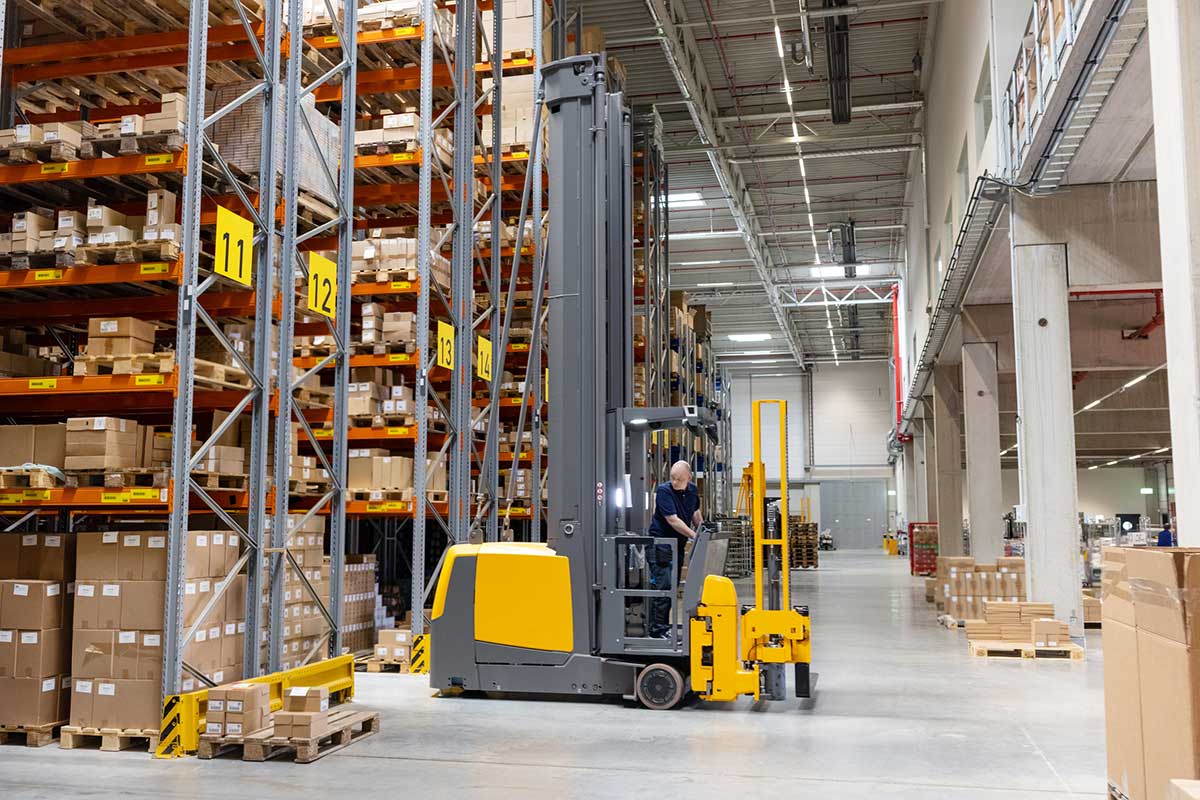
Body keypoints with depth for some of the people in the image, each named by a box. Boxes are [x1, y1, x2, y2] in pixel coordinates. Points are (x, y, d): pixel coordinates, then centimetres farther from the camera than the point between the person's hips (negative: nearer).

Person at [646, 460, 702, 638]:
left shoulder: (692, 490, 4)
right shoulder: (664, 491, -18)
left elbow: (695, 513, 23)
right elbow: (673, 520, -23)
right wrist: (695, 536, -23)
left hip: (679, 544, 7)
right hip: (660, 542, -7)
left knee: (673, 587, 11)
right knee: (662, 586, -12)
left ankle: (664, 626, 20)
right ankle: (657, 629, -9)